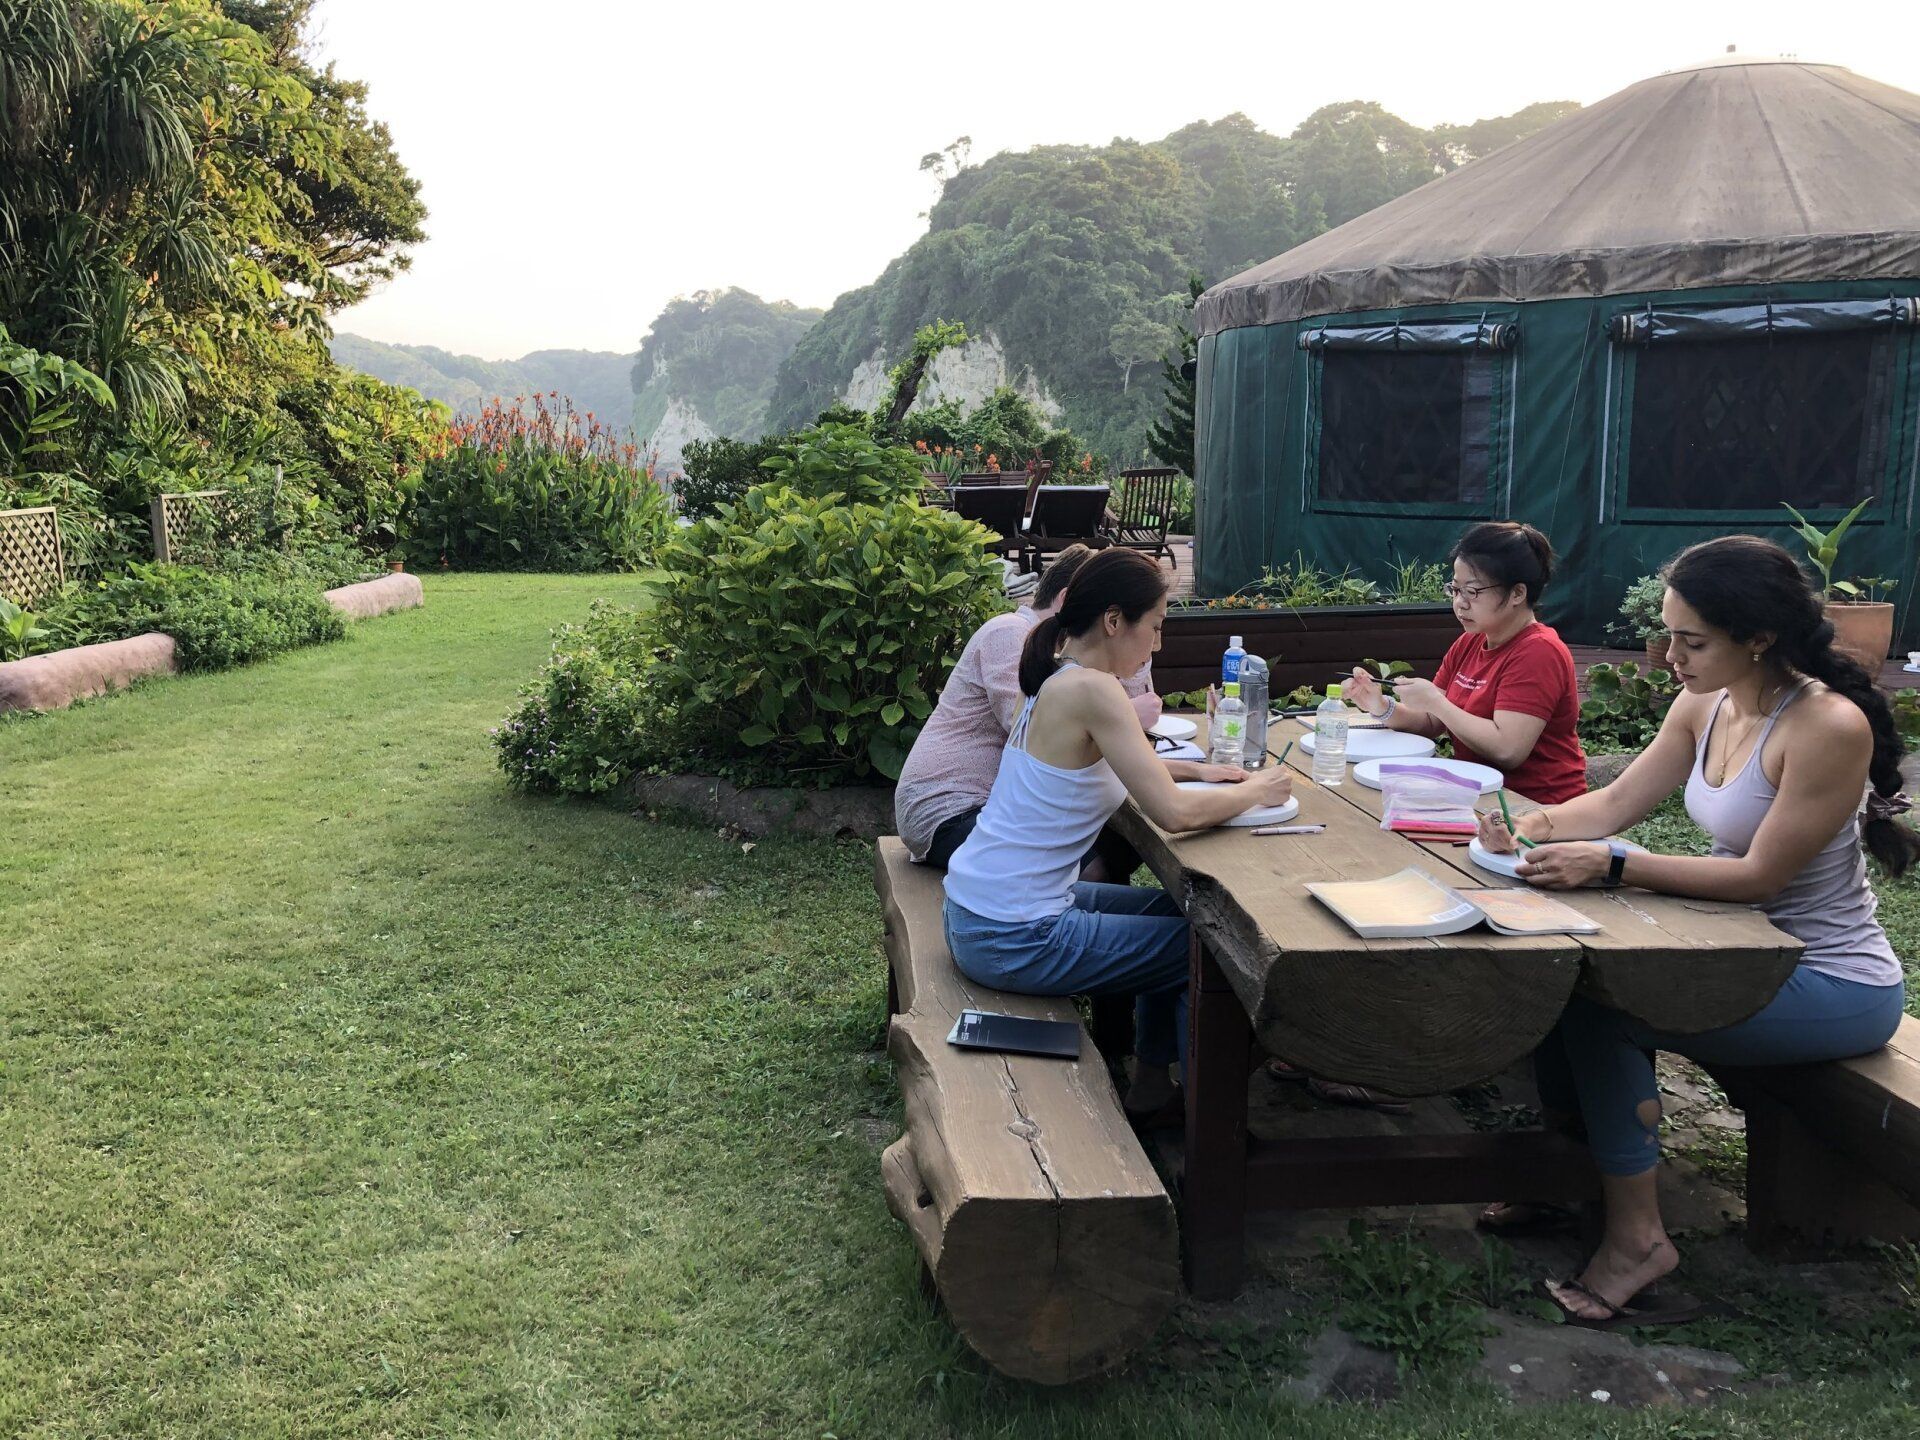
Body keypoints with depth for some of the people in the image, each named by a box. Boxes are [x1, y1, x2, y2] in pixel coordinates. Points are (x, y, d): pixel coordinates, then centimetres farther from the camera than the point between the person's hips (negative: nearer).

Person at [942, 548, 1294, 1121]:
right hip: (1013, 939, -10)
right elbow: (1173, 813, -24)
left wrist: (1196, 769, 15)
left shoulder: (1056, 679, 7)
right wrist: (1255, 791, -6)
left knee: (1169, 910, 25)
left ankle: (1151, 1087, 34)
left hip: (977, 908, 10)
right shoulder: (1091, 689, -21)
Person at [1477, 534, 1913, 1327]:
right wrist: (1533, 826, -19)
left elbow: (1759, 877, -25)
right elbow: (1616, 801, 1)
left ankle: (1637, 1236, -5)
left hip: (1834, 985, -8)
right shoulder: (1704, 706, -1)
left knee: (1599, 1006, -21)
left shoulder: (1830, 727, -26)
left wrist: (1612, 865, -31)